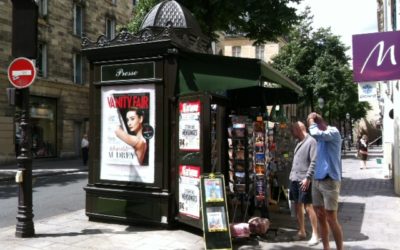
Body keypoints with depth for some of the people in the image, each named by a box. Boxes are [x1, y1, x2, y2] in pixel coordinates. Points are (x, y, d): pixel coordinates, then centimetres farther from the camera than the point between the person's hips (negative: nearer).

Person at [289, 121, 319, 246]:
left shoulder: (311, 141, -11)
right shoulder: (299, 143, 16)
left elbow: (314, 162, -17)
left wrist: (307, 177, -22)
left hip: (304, 180, -9)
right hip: (294, 179, 9)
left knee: (308, 206, -5)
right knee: (298, 205, 13)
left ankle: (315, 235, 4)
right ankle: (301, 232, 25)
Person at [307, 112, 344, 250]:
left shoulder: (333, 132, -9)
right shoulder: (320, 137, 15)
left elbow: (315, 134, -27)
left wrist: (311, 120, -11)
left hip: (330, 181, -8)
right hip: (317, 180, 8)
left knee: (331, 219, -4)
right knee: (321, 218, 11)